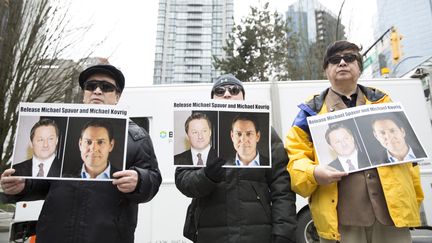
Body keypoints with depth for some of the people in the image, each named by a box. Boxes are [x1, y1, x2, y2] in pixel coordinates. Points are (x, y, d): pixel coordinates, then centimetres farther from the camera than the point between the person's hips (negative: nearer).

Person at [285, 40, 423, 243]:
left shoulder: (381, 102, 16)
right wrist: (314, 173, -18)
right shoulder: (312, 111, 6)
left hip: (393, 210, 3)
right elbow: (294, 156, 2)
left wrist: (414, 198, 13)